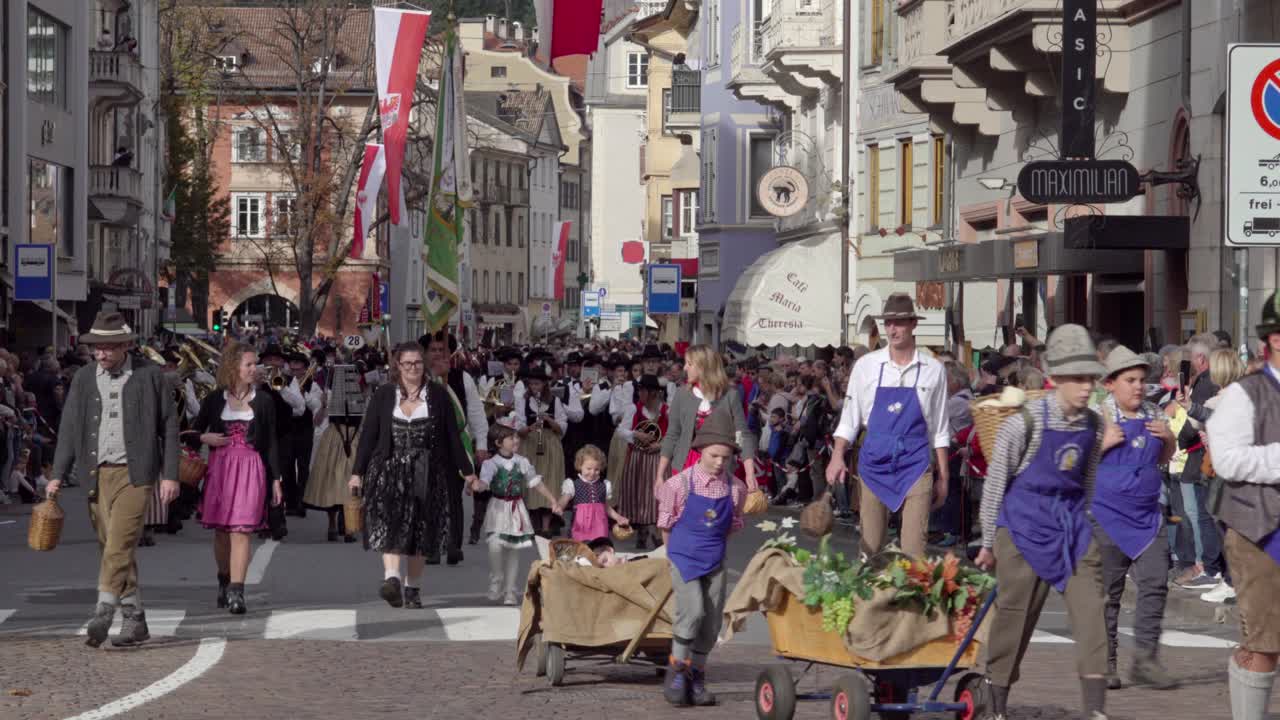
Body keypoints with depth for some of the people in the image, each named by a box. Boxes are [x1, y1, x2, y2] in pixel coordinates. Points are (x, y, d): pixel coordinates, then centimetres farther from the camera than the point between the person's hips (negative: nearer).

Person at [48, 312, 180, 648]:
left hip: (134, 473, -4)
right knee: (111, 548, 7)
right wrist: (58, 475, 2)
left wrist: (170, 475, -4)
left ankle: (102, 614, -20)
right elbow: (69, 427, 10)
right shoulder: (84, 378, 8)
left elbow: (169, 425, 2)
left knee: (119, 545, -16)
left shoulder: (150, 375, -1)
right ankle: (135, 620, 15)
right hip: (98, 473, 4)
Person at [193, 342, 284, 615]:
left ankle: (236, 592, -16)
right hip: (219, 467, 2)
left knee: (240, 530, -11)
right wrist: (205, 438, -6)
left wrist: (275, 479, 5)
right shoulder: (214, 400, 7)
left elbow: (271, 442, 8)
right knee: (221, 530, 8)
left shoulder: (263, 401, 6)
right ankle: (224, 581, 28)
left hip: (250, 469, -2)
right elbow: (194, 432, 17)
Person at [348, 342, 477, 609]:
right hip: (390, 469, -1)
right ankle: (391, 579, -35)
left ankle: (412, 589, 13)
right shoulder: (383, 396, 5)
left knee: (419, 531, 4)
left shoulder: (437, 394, 5)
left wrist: (466, 470, 9)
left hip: (427, 474, 1)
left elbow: (452, 435, 8)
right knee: (391, 520, -20)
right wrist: (357, 472, 2)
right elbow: (367, 435, 6)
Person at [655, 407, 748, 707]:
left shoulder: (735, 489, -1)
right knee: (693, 610, -21)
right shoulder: (680, 484, -10)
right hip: (684, 558, -4)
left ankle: (697, 677, 19)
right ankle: (676, 670, -5)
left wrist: (714, 548, 14)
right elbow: (666, 524, 2)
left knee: (711, 621, 4)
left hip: (715, 563, 4)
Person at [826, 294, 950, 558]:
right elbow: (849, 418, 7)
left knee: (913, 550, -8)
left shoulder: (933, 370, 1)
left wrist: (943, 477, 8)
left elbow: (939, 430, 7)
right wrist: (837, 457, -7)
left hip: (915, 467, -1)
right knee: (870, 548, 4)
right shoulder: (866, 366, 2)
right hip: (874, 464, 1)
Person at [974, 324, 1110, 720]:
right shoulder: (1024, 422, -13)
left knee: (1090, 607, -8)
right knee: (1015, 614, 2)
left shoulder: (1093, 425, 3)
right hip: (1025, 522, -4)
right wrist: (989, 543, 0)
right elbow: (995, 482, -5)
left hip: (1072, 523, 4)